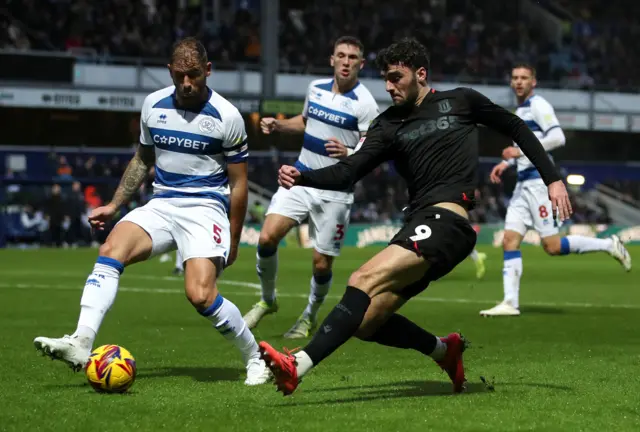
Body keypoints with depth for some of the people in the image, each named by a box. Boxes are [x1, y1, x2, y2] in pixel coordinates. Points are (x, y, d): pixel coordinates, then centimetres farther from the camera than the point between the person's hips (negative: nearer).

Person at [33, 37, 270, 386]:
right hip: (161, 205, 4)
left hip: (206, 209, -4)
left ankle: (255, 359, 0)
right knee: (110, 252, -24)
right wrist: (113, 205, 16)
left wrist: (232, 242, 1)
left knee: (200, 295, -23)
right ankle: (81, 344, -34)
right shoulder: (154, 105, 5)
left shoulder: (226, 116, -7)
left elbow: (238, 184, 0)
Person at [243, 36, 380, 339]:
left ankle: (310, 316, 28)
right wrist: (277, 125, 10)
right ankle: (267, 300, 11)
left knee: (322, 263, 0)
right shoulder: (315, 88, 6)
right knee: (267, 237, -14)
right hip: (300, 180, 4)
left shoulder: (364, 104, -12)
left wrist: (347, 153, -36)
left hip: (335, 191, -4)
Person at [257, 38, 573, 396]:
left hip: (447, 218, -6)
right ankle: (445, 351, 19)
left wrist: (553, 179, 15)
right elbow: (348, 173, 6)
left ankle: (298, 367, -38)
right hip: (418, 224, 6)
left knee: (365, 280, -26)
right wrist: (302, 177, -13)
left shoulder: (460, 102, 11)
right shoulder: (389, 124, 18)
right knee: (366, 322, -4)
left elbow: (517, 129, 22)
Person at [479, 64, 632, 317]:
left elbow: (557, 138, -21)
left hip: (540, 180, -9)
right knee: (510, 241, -2)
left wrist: (521, 151, -23)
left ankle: (609, 245, 5)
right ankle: (510, 303, -5)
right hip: (524, 183, 9)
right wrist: (506, 163, 16)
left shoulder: (538, 105, -9)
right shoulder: (520, 110, 19)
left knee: (552, 246, -10)